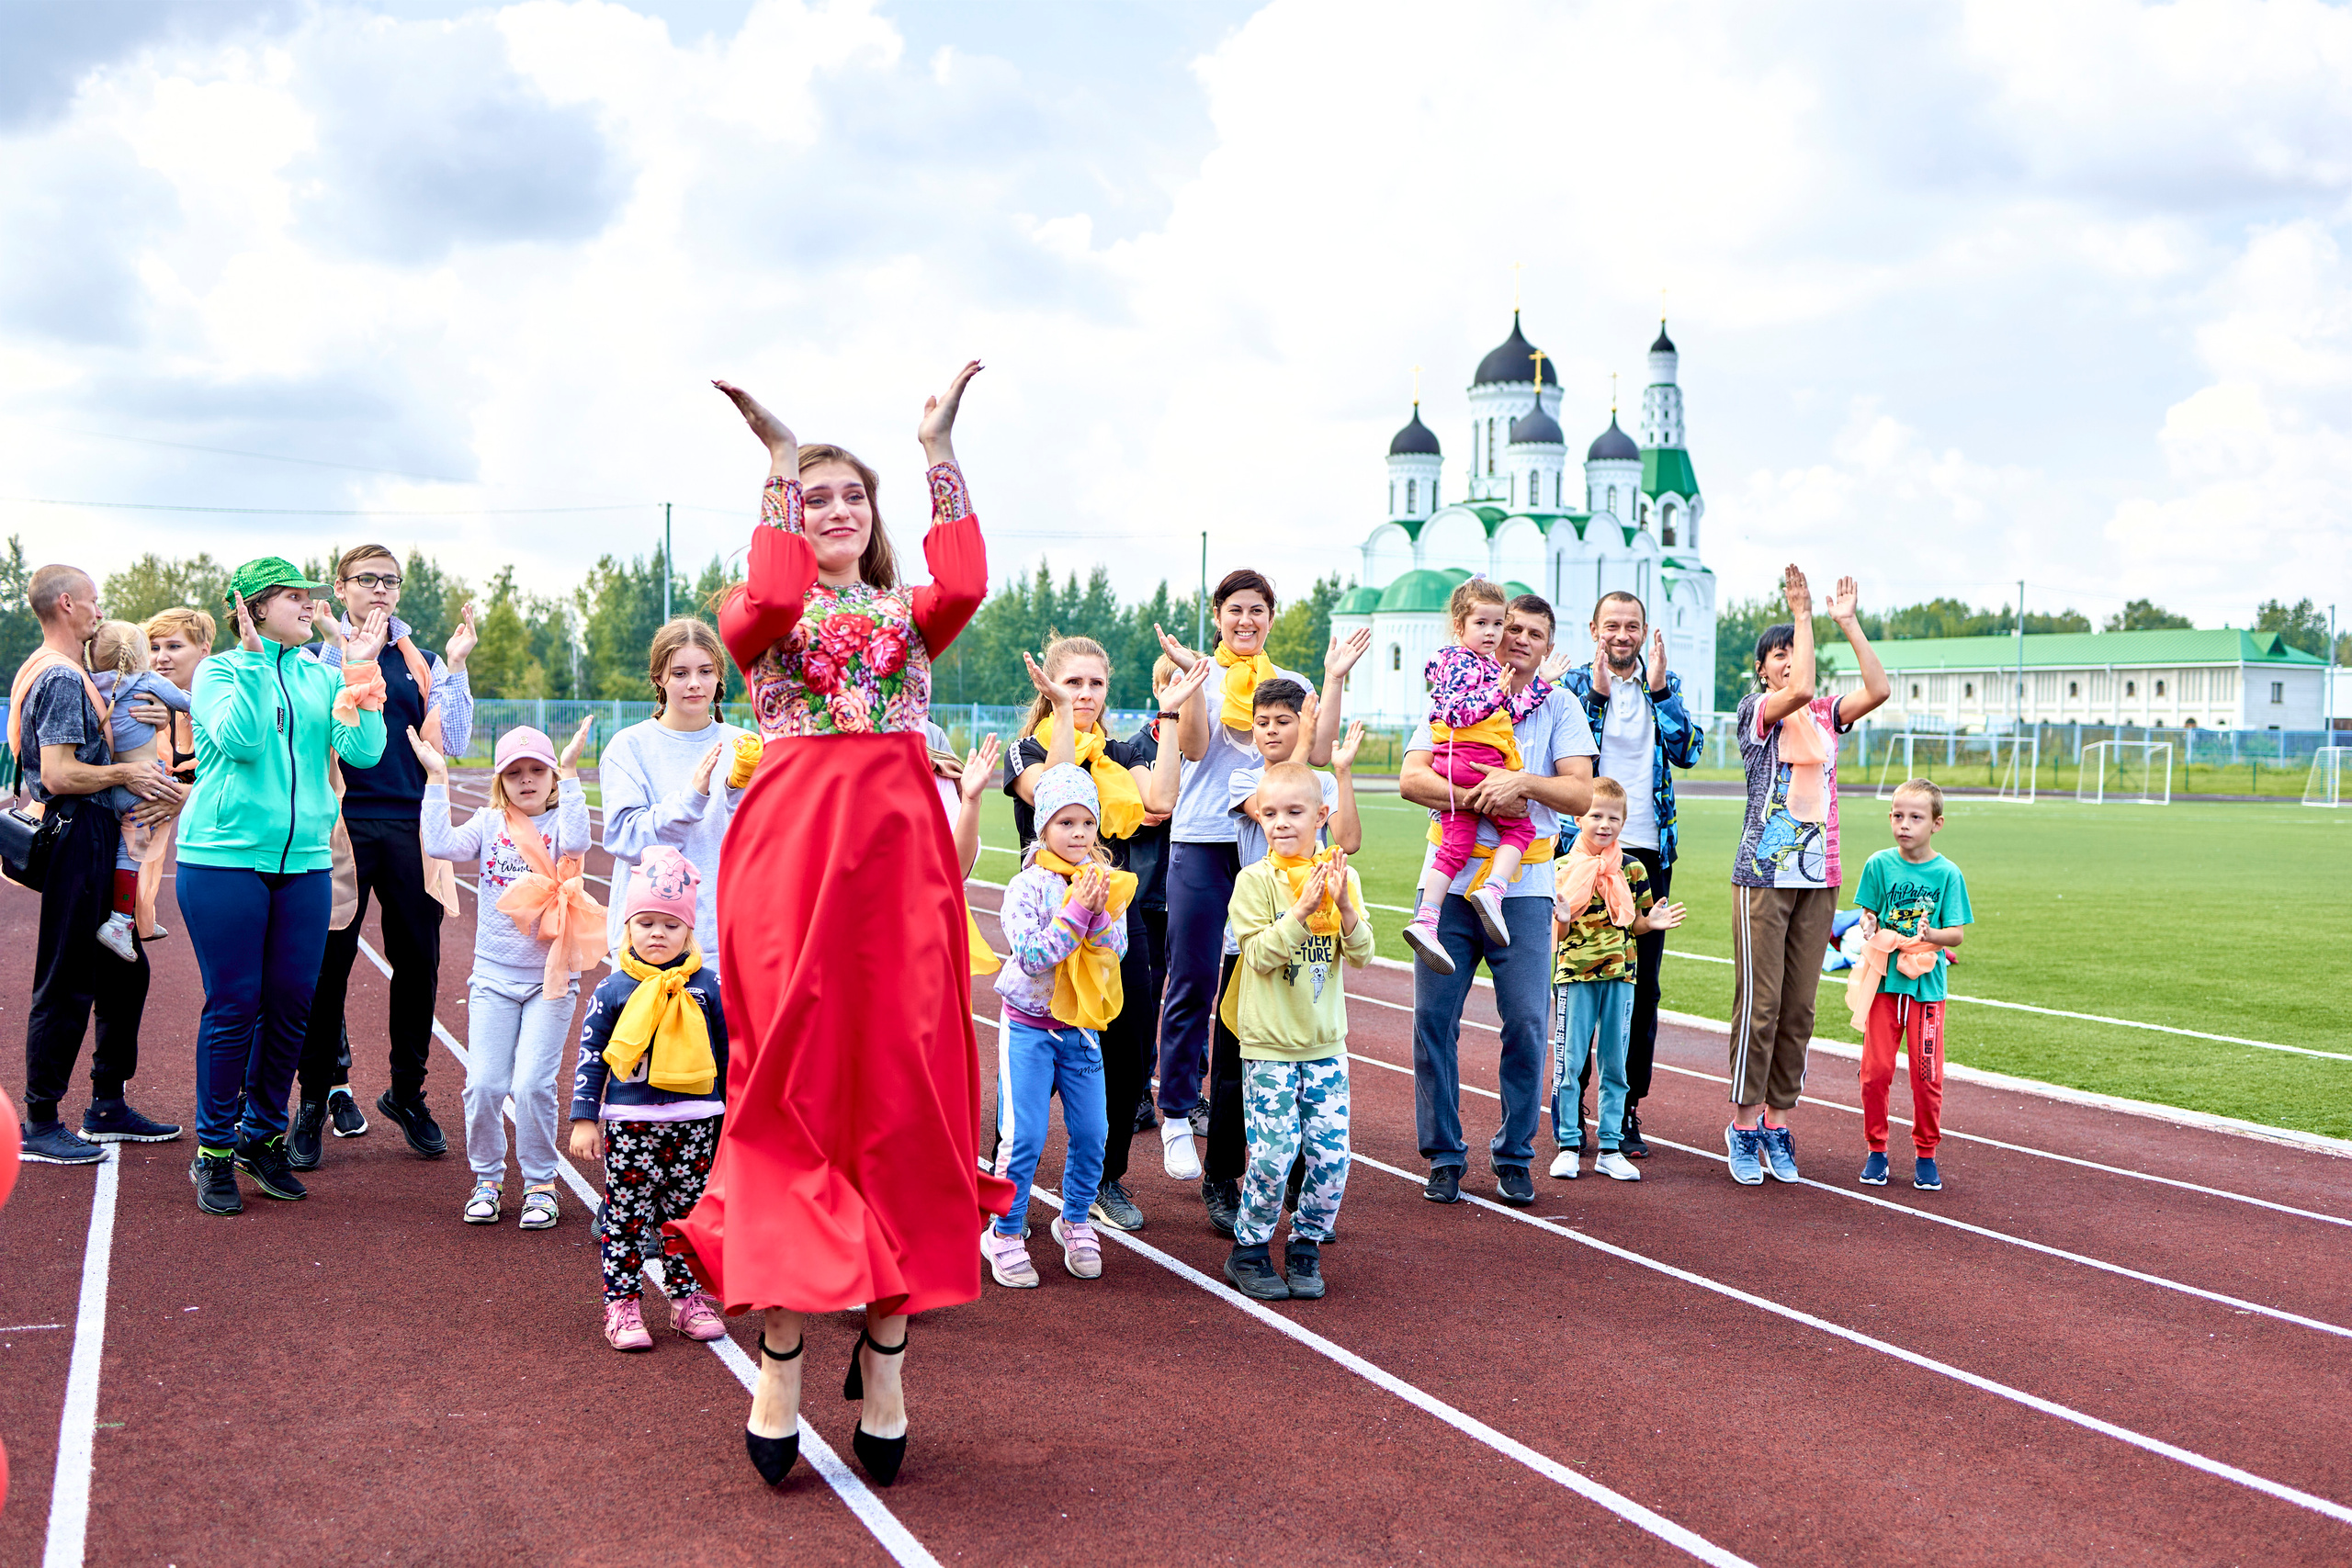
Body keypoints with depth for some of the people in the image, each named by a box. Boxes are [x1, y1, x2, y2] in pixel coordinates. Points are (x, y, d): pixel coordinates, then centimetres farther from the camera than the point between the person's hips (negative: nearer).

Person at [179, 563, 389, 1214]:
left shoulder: (323, 677, 11)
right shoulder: (220, 669, 1)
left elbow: (363, 750, -2)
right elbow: (239, 739, -16)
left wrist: (361, 674, -7)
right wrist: (252, 658, -15)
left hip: (304, 862, 4)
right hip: (225, 857, -4)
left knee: (291, 1003, 5)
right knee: (233, 1005, -2)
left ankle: (263, 1136, 21)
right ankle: (214, 1151, 10)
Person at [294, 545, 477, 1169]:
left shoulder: (421, 660, 12)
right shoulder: (317, 655, 6)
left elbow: (453, 742, 4)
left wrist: (454, 667, -4)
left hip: (410, 825, 3)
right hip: (341, 822, -2)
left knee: (418, 963, 5)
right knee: (328, 964, -1)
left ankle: (407, 1093, 21)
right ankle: (317, 1097, 13)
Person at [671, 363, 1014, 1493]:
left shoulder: (910, 613, 16)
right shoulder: (767, 612, 11)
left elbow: (966, 585, -8)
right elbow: (767, 606, -16)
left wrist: (938, 453, -8)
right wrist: (778, 465, -12)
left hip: (901, 848, 2)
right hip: (794, 846, -2)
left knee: (902, 1080, 1)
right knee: (793, 1077, -4)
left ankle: (882, 1358, 10)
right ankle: (780, 1360, 3)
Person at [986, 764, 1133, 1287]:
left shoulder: (1104, 882, 1)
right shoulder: (1027, 887, -12)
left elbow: (1115, 950, -6)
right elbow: (1032, 955, -21)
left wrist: (1099, 913, -22)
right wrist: (1076, 911, -24)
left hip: (1081, 1026, 4)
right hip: (1028, 1027, -4)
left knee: (1090, 1134, 5)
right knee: (1023, 1137, -5)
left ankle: (1076, 1223, 26)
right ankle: (1005, 1234, 10)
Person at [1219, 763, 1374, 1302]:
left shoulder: (1339, 877, 3)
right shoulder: (1255, 880, -6)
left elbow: (1362, 955, -3)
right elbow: (1259, 954, -15)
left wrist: (1344, 907, -20)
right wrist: (1302, 910, -25)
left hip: (1326, 1043, 3)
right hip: (1269, 1044, -3)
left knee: (1331, 1153, 0)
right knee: (1273, 1154, -7)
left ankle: (1305, 1248, 20)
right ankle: (1249, 1250, 14)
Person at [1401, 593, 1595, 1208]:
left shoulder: (1560, 709, 8)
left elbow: (1582, 794, -4)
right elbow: (1411, 778, -4)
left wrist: (1522, 781, -20)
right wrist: (1477, 799, -17)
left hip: (1524, 887, -1)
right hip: (1451, 880, 1)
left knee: (1527, 1023, -5)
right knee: (1433, 1017, -1)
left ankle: (1514, 1157, 12)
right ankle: (1444, 1155, 12)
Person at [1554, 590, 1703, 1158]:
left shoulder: (1665, 684, 11)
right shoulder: (1574, 683, 4)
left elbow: (1688, 751, -3)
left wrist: (1658, 689, -11)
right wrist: (1597, 691, -17)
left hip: (1648, 850, 2)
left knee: (1642, 986, 3)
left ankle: (1627, 1110, 12)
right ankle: (1570, 1108, 11)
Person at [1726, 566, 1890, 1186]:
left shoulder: (1824, 713, 14)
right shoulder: (1755, 710, -1)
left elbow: (1878, 690, -2)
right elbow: (1798, 691, -21)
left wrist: (1848, 622, -2)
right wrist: (1803, 613, -14)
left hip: (1818, 877, 5)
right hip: (1764, 874, -5)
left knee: (1799, 1007, 6)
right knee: (1760, 1002, -6)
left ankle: (1777, 1122, 13)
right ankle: (1744, 1124, 3)